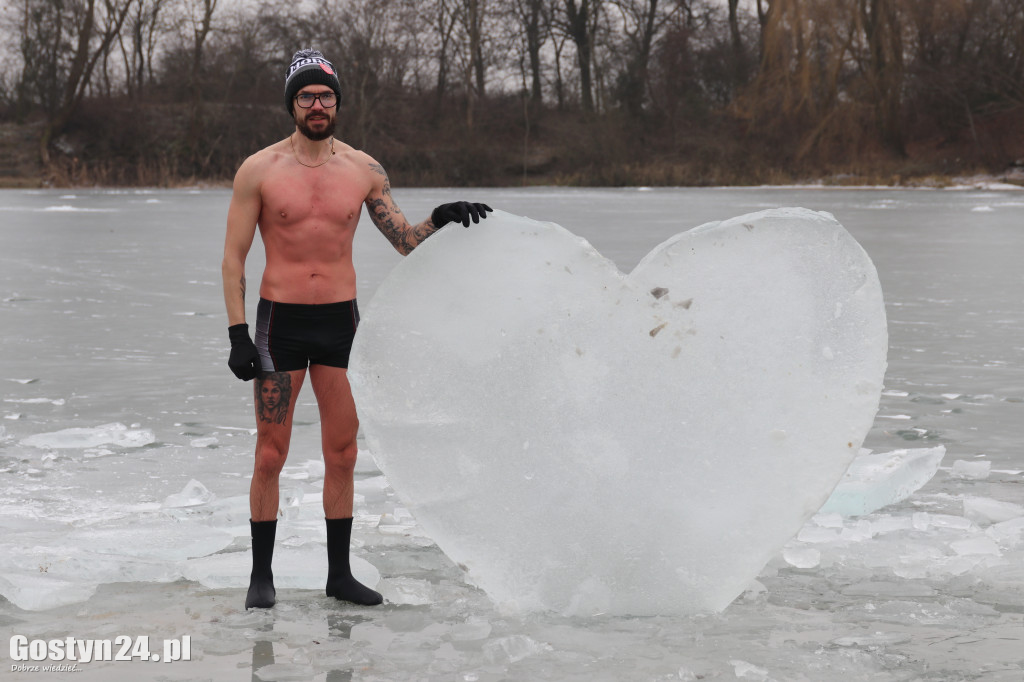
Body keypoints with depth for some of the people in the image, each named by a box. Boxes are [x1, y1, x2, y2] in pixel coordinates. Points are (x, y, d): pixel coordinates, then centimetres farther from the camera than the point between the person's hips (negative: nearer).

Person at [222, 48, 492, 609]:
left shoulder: (363, 170, 4)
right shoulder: (260, 170, -4)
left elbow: (406, 241, 7)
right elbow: (233, 257, -2)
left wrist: (441, 220, -14)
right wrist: (237, 334, -9)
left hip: (341, 319, 3)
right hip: (280, 320, -3)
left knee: (342, 454, 6)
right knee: (270, 456, -1)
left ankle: (339, 574, 16)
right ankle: (261, 575, 11)